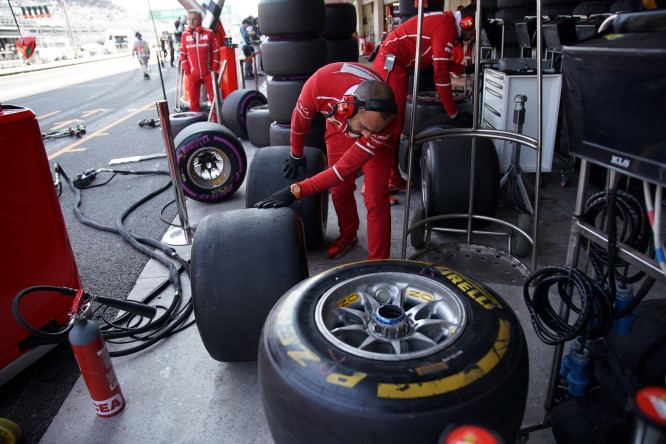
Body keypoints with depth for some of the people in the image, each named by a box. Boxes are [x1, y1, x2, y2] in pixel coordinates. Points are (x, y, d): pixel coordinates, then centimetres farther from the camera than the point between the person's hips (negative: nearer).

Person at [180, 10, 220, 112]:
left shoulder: (209, 33, 0)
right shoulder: (184, 35, 6)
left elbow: (216, 52, 0)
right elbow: (183, 55, 6)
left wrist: (214, 69, -5)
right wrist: (187, 71, -2)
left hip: (208, 73, -1)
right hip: (192, 74, 2)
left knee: (215, 97, 4)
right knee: (193, 100, 5)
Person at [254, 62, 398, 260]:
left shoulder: (384, 122, -41)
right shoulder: (321, 83, -40)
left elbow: (344, 169, -36)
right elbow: (300, 119, -17)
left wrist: (295, 191, -37)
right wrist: (296, 154, 0)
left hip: (377, 136, -2)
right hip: (339, 127, 2)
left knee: (375, 200, -12)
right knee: (340, 190, 7)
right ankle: (348, 235, 34)